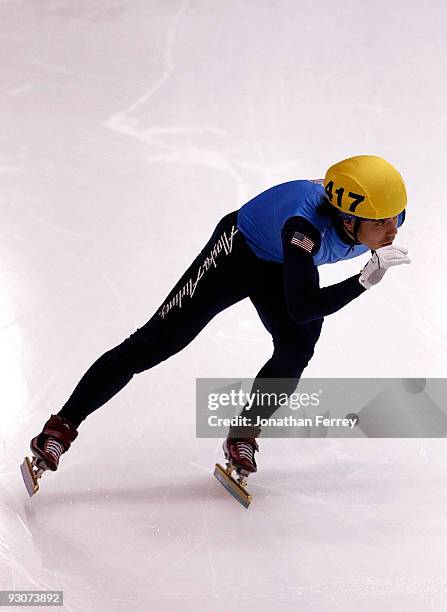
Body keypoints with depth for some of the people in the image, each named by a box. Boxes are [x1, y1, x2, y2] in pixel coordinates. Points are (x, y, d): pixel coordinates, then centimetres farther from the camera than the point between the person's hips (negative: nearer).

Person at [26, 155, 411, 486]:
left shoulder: (389, 215, -27)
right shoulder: (304, 226, -45)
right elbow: (300, 308, -47)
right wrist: (365, 281, -51)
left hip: (285, 265, 6)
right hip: (241, 248, -5)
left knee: (296, 350, -19)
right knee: (156, 341, -7)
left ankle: (243, 436, 6)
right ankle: (61, 429, 1)